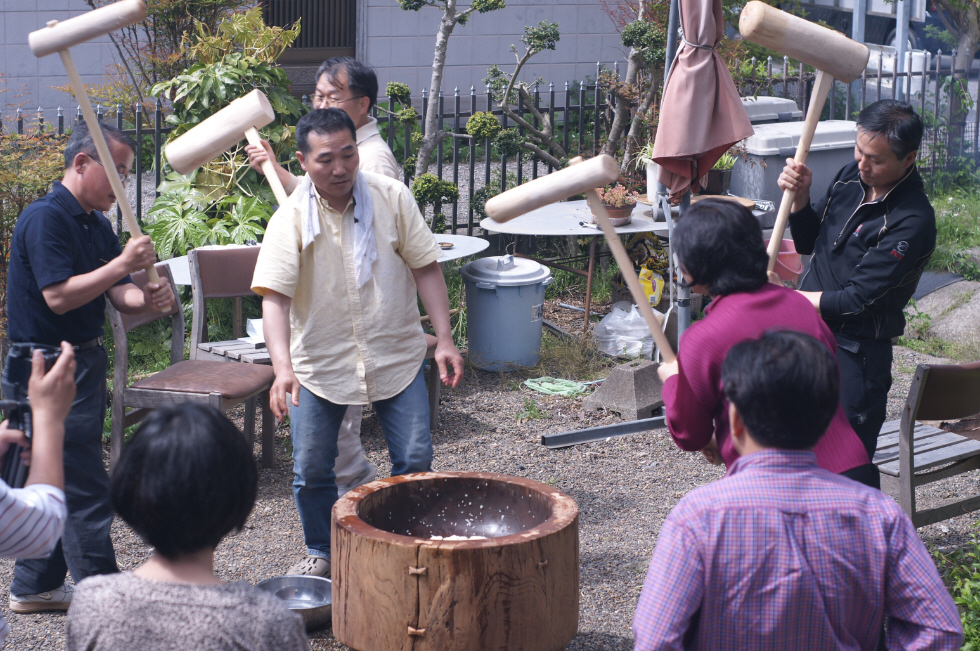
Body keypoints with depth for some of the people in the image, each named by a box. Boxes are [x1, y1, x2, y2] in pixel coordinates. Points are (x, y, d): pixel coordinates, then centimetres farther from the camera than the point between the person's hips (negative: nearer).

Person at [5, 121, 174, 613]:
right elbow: (59, 296, -24)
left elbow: (115, 291, 10)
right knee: (87, 492, -6)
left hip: (85, 360, 10)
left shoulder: (96, 224, 13)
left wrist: (145, 298, -12)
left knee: (57, 482, 16)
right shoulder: (45, 218, -17)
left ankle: (33, 588, 25)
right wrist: (124, 263, -25)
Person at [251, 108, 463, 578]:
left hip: (395, 357, 1)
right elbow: (274, 297, -21)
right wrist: (283, 368, -34)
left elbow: (425, 268, -1)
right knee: (311, 469, 5)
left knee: (415, 461, 1)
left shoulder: (392, 198, -7)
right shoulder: (290, 220, -13)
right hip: (319, 363, -1)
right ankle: (321, 554, 28)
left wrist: (444, 339, -8)